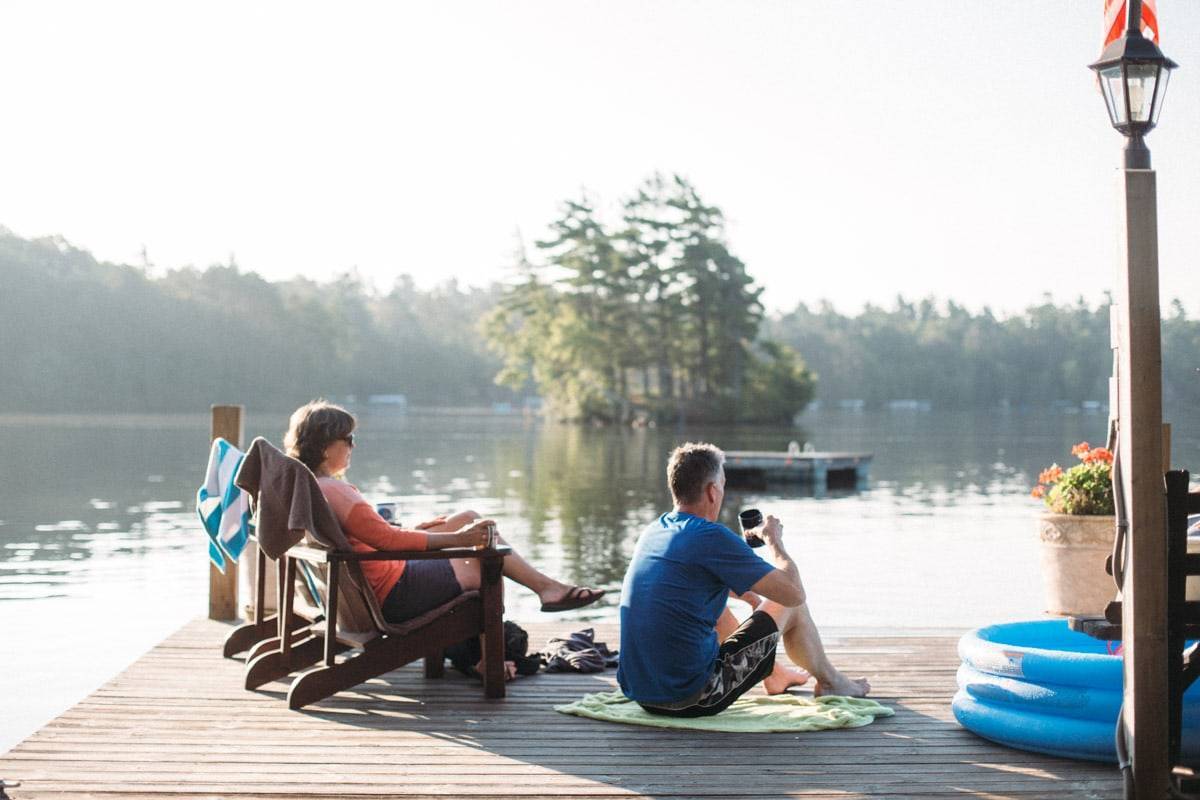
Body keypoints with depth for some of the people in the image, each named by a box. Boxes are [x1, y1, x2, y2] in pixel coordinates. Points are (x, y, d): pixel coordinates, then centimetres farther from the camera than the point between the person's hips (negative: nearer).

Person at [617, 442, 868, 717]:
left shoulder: (653, 531, 8)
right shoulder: (713, 538, -15)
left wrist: (749, 594, 33)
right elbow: (794, 593, -7)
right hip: (692, 701, -7)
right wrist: (773, 540, 9)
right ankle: (830, 682, 37)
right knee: (790, 607, 10)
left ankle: (774, 676, 52)